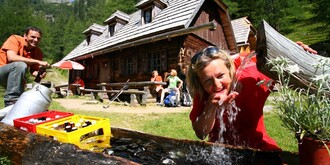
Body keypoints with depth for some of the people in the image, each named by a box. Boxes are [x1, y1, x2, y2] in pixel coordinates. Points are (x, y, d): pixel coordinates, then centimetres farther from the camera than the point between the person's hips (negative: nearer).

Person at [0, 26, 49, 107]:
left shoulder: (38, 52, -6)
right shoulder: (15, 39, -17)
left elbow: (33, 71, -2)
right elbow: (11, 57, -34)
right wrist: (38, 61, -37)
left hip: (13, 77, 5)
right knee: (20, 65, -35)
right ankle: (11, 102, -28)